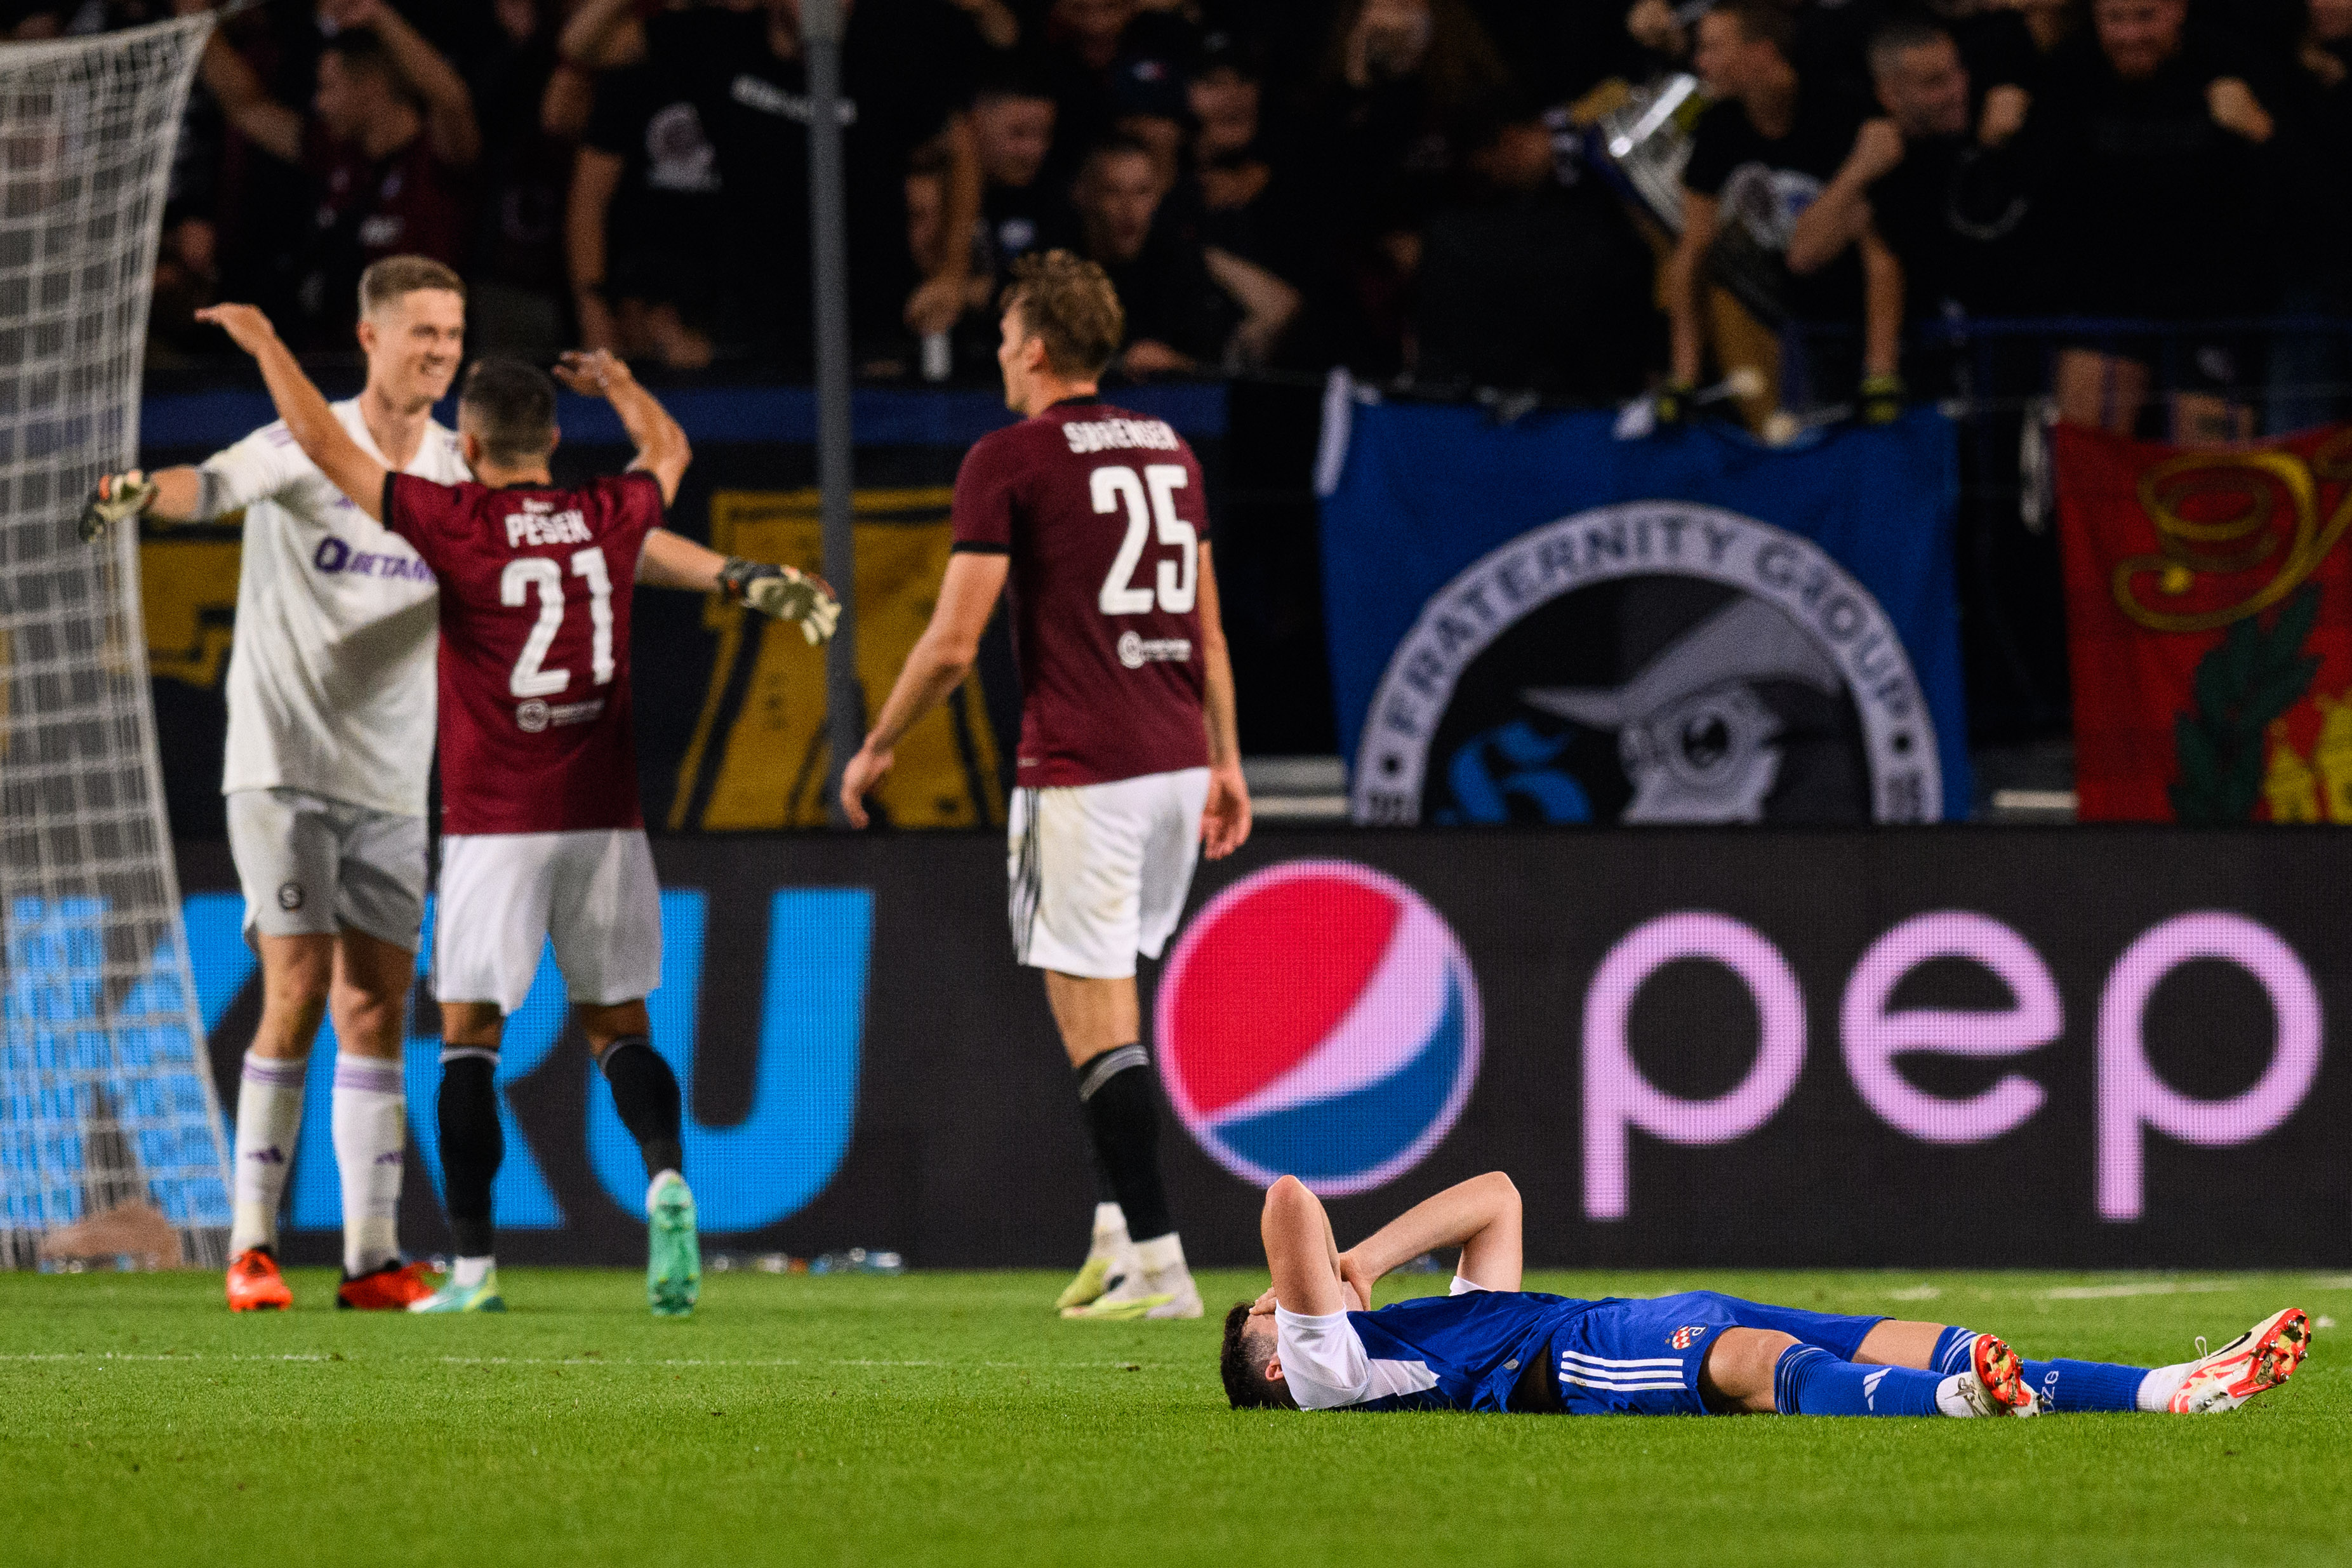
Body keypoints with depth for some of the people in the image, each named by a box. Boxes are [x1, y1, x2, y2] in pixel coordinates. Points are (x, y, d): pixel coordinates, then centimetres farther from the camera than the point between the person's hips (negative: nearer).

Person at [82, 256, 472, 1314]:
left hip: (389, 788, 5)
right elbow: (214, 485, -30)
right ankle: (250, 1247, -5)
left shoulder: (463, 475, 3)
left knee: (376, 1011, 2)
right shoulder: (307, 450, -11)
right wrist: (142, 494, -51)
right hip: (281, 768, -5)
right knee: (299, 994, -12)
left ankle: (372, 1256, 5)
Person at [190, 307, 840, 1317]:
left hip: (495, 824, -3)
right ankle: (665, 1176, -16)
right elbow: (669, 452, 28)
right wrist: (617, 384, 46)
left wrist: (262, 341, 13)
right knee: (616, 1023, 10)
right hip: (604, 817, 3)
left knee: (469, 1033, 4)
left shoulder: (455, 523, -7)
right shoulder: (611, 518, 4)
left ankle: (475, 1263, -1)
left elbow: (322, 444, 0)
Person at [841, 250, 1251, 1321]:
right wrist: (1225, 760, 23)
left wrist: (876, 748, 5)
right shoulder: (1167, 451, 13)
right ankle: (1120, 1225, 15)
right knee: (1108, 1001, 19)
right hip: (1175, 756, 7)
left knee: (1096, 1020, -5)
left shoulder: (1010, 461, -7)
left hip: (1079, 771, -7)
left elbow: (953, 642, -8)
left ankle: (1157, 1264, -9)